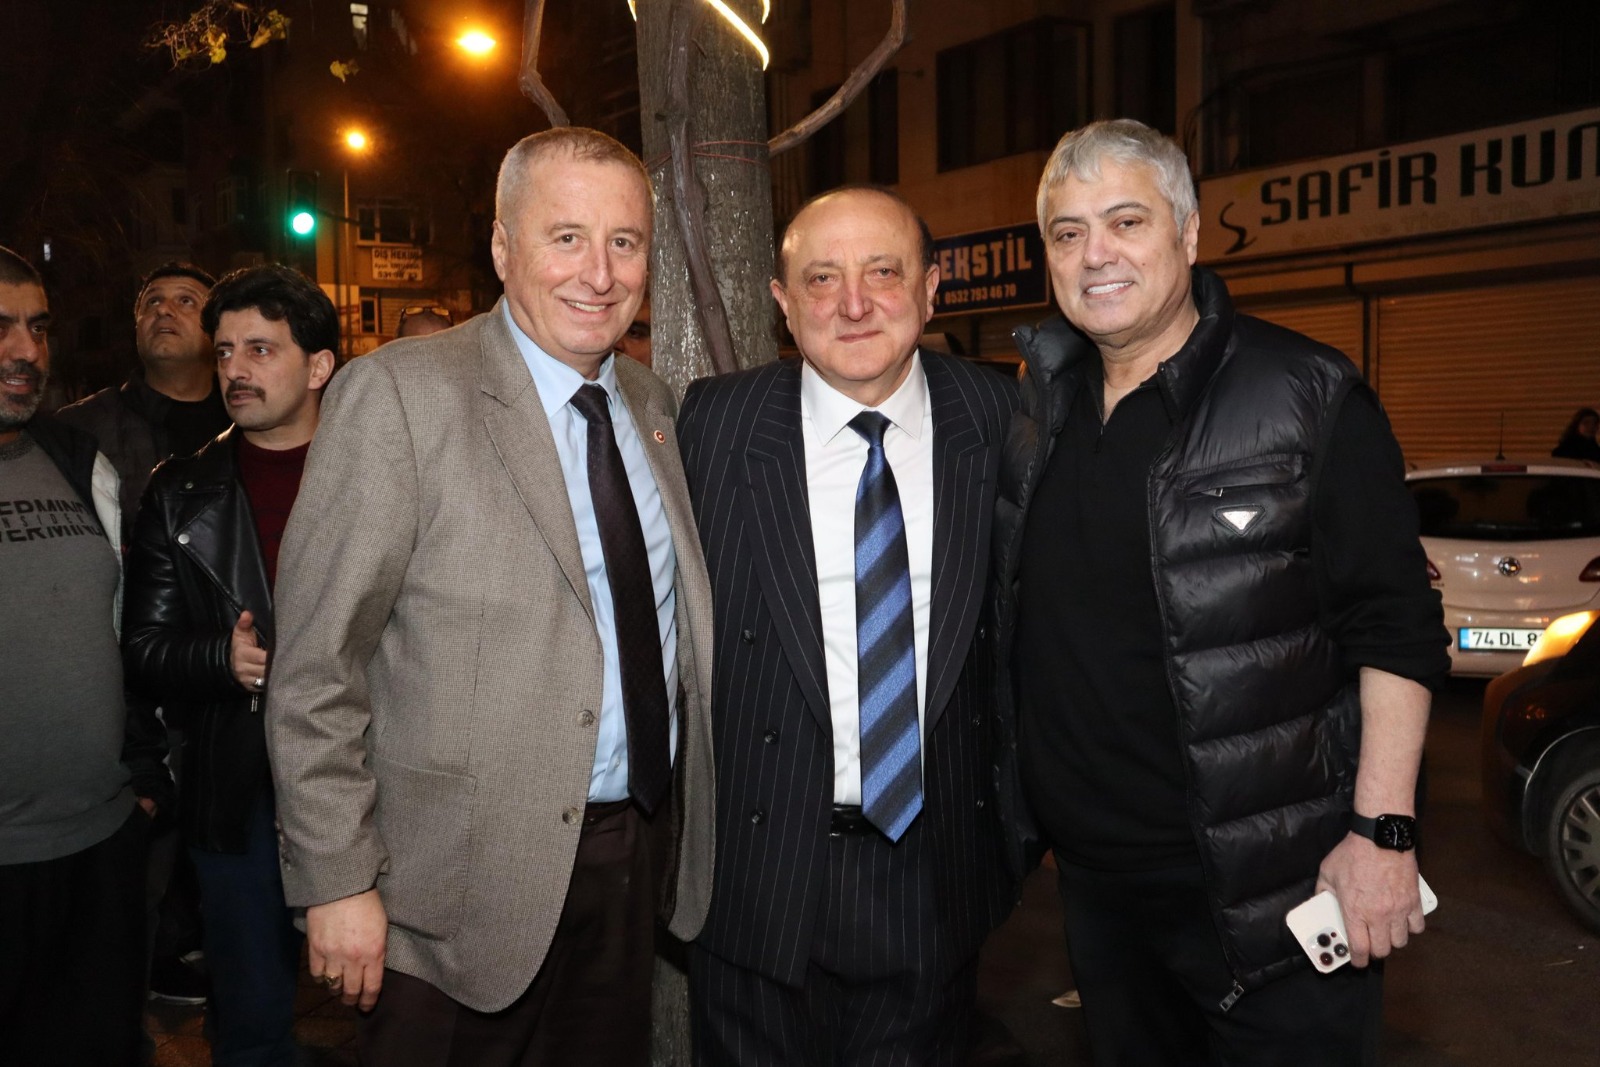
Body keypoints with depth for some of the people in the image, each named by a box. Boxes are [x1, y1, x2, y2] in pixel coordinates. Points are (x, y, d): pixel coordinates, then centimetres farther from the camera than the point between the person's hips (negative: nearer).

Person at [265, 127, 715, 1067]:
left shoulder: (653, 402, 6)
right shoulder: (399, 394, -14)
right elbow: (317, 665, -13)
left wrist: (687, 824, 13)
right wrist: (337, 882, -13)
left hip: (642, 862, 6)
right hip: (469, 883, -5)